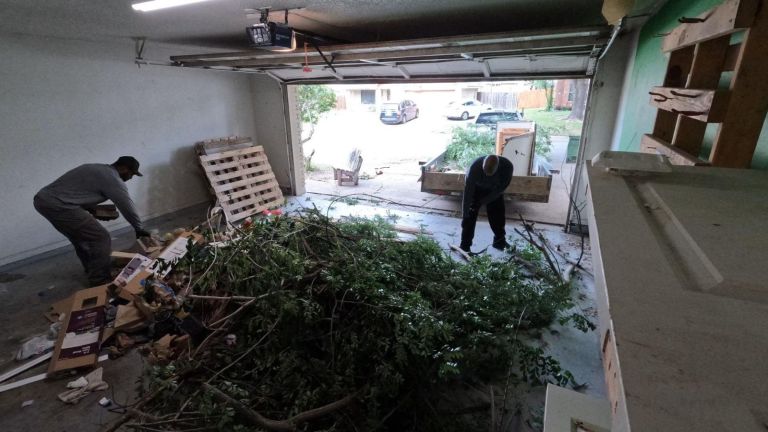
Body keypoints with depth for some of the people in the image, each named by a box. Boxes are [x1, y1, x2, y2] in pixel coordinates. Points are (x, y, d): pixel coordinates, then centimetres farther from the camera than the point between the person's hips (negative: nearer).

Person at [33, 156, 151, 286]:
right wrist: (139, 229, 8)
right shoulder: (113, 179, -8)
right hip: (58, 205, -10)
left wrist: (94, 210, 19)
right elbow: (127, 206, -3)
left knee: (80, 236, 25)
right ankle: (99, 280, 5)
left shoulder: (96, 168, 20)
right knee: (101, 238, -3)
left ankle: (93, 271, 38)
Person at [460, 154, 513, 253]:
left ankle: (500, 241, 25)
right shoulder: (474, 167, -39)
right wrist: (465, 216, -33)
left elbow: (501, 188, -21)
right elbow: (467, 193, -35)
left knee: (498, 215, 5)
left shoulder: (507, 166, -34)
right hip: (476, 188, -2)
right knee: (470, 215, -11)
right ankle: (465, 245, -4)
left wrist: (483, 202, -23)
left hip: (495, 190, 2)